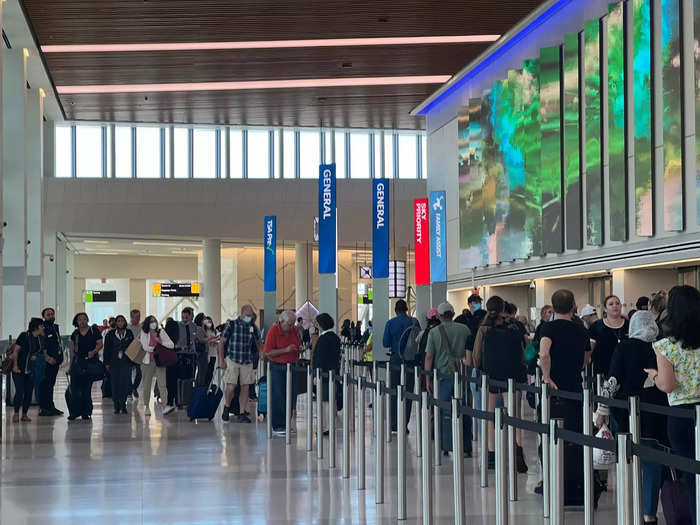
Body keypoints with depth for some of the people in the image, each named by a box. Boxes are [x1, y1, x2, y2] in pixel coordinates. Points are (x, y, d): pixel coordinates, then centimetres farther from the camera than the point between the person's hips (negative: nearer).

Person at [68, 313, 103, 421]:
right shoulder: (75, 334, 11)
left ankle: (85, 412, 7)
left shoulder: (94, 331, 2)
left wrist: (93, 352, -21)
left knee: (87, 387, 0)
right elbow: (72, 350, 15)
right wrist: (70, 364, 13)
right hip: (78, 361, 2)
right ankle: (74, 412, -4)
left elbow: (100, 344, -2)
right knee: (74, 387, -7)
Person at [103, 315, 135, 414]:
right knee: (115, 384, 2)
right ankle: (117, 407, 8)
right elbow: (107, 349, 7)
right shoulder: (110, 334, 6)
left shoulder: (129, 334, 7)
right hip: (114, 363, 1)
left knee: (125, 384, -10)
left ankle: (122, 405, -4)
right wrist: (107, 362, 1)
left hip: (126, 362, 0)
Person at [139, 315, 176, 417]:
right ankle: (146, 406, 16)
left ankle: (165, 406, -19)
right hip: (148, 362, -1)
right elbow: (145, 347, -9)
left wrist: (160, 341, -8)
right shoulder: (144, 333, 1)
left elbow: (171, 345, 2)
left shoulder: (161, 332, 7)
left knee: (162, 384, -10)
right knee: (147, 385, 5)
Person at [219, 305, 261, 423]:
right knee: (231, 386, -11)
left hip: (247, 361, 3)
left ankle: (242, 414, 7)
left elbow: (258, 343, 19)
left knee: (245, 387, 1)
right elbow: (222, 342, -1)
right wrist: (221, 359, -8)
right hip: (232, 360, -3)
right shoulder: (231, 325, -3)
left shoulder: (253, 327, 7)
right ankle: (227, 407, 15)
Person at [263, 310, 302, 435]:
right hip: (278, 368, -6)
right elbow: (268, 352, -14)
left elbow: (298, 345, 24)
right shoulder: (273, 331, -10)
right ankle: (277, 426, 1)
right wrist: (286, 350, -20)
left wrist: (299, 349, -1)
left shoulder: (293, 330, 9)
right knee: (278, 398, -4)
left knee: (292, 397, 4)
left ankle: (286, 424, 14)